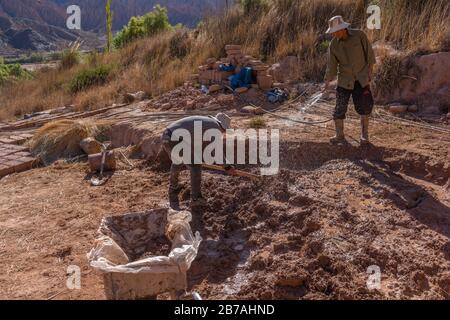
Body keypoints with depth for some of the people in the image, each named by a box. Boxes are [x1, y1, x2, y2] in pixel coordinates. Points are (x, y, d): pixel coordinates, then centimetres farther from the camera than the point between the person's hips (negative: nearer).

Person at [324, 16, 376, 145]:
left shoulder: (359, 35, -11)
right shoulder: (334, 44, -6)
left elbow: (369, 51, -1)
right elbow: (331, 65, -3)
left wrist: (370, 68, -2)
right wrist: (327, 82, -7)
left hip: (361, 78, -1)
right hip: (344, 80, 1)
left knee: (365, 106, 1)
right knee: (340, 107, -3)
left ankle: (364, 135, 14)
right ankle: (340, 135, 9)